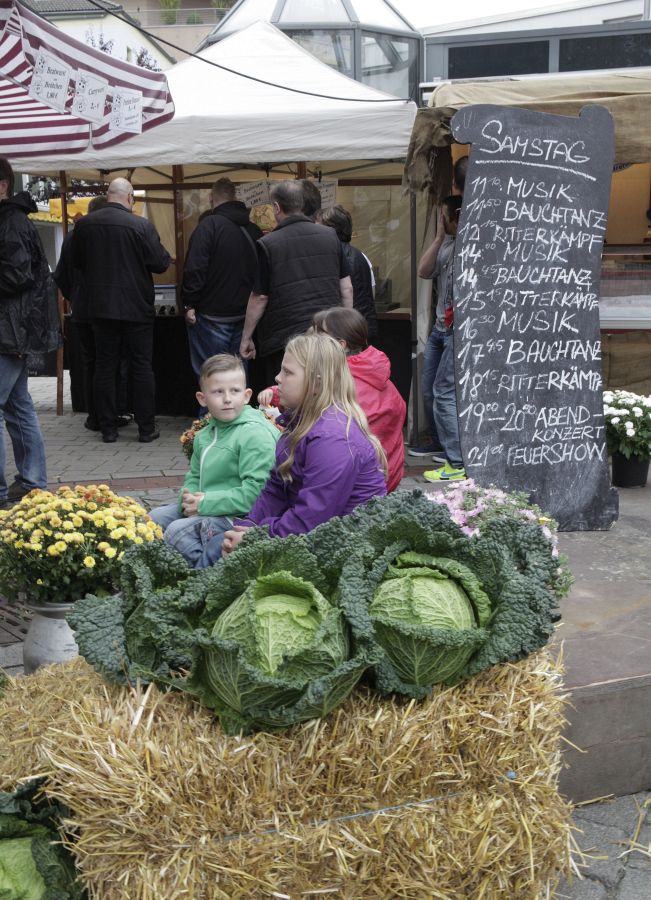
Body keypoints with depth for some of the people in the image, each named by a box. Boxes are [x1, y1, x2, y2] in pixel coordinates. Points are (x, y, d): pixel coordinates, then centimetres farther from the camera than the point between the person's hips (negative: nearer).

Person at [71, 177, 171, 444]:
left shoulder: (83, 225, -1)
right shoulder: (141, 226, -14)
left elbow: (76, 262, 11)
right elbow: (160, 263, -9)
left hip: (101, 308, 3)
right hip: (137, 309, -3)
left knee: (105, 367, 10)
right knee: (142, 367, 5)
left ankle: (108, 429, 12)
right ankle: (146, 429, 8)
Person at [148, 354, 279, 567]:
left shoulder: (256, 434, -18)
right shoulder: (204, 435, 10)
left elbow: (254, 492, -25)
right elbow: (194, 476, 22)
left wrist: (205, 503, -21)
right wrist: (188, 498, -3)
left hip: (236, 516, -10)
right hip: (203, 509, 10)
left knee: (177, 530, -22)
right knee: (155, 517, 12)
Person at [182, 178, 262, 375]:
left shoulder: (209, 225, -11)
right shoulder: (254, 230, 7)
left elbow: (195, 268, -16)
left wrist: (189, 304, -9)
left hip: (213, 316, -6)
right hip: (245, 315, 6)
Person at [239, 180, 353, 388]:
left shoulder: (268, 244, -8)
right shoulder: (330, 236, 5)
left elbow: (260, 297, -7)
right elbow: (347, 288, 7)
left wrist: (246, 337, 3)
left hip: (284, 338, -4)